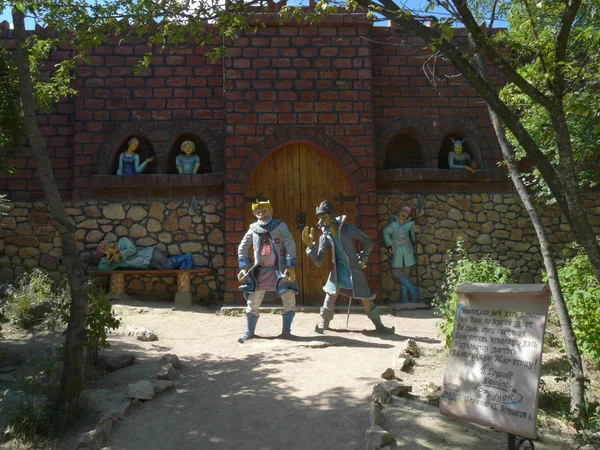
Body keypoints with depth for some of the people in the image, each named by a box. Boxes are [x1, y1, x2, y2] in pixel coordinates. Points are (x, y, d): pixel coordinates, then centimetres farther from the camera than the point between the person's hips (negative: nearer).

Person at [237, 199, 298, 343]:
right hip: (260, 271, 2)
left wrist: (291, 267, -17)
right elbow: (242, 248, 12)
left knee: (289, 301, -7)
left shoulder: (279, 225, -3)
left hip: (279, 270, -2)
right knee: (252, 302, 3)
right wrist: (243, 268, 5)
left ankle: (286, 331, 8)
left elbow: (290, 245, -9)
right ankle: (249, 332, 18)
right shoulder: (253, 228, 6)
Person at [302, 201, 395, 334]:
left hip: (354, 271, -2)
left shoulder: (348, 229, -11)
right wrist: (310, 245, -19)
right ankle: (323, 324, 21)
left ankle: (379, 325, 21)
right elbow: (318, 261, -7)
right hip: (337, 272, 2)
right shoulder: (325, 237, -3)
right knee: (330, 299, -1)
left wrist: (362, 259, 3)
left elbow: (368, 243, -1)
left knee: (367, 301, 3)